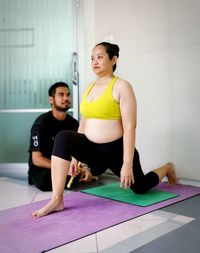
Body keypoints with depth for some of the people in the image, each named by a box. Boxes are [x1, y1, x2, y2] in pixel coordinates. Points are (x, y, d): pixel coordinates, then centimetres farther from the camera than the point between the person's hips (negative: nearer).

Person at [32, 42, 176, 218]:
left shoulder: (122, 86, -13)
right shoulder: (89, 87, 7)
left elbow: (130, 127, -18)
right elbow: (83, 122, 11)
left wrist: (127, 164, -22)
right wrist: (75, 155, 10)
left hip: (117, 150, -5)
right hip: (92, 148, 5)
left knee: (140, 188, 16)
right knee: (63, 138, -25)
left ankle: (167, 168, 49)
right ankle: (57, 200, -23)